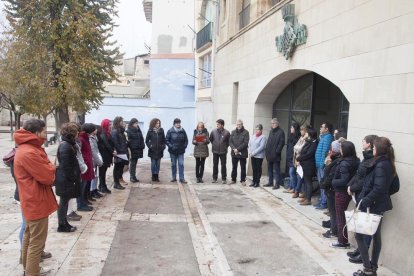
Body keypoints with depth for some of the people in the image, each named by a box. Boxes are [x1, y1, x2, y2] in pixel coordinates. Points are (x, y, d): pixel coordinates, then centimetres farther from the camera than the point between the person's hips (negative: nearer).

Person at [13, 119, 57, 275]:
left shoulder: (26, 149, 9)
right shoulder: (29, 153, -25)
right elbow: (48, 177, -23)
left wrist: (47, 168, -6)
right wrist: (50, 167, -5)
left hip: (31, 201, 11)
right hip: (37, 203, -11)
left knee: (29, 237, 22)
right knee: (36, 242, -2)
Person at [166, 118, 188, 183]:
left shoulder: (183, 131, 0)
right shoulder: (170, 131, -6)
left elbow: (186, 140, 9)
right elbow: (167, 140, -3)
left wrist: (184, 146, -2)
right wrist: (171, 146, -13)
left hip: (181, 151, 1)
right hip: (173, 151, -1)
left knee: (181, 164, -2)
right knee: (173, 164, 10)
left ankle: (182, 178, 3)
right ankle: (174, 177, 21)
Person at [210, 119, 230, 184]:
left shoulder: (226, 132, -9)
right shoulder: (213, 131, -5)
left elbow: (229, 141, 4)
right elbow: (210, 139, 11)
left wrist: (225, 147, 3)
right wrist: (214, 145, 10)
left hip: (223, 152, -2)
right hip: (215, 151, 2)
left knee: (223, 165, 4)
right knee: (215, 165, 9)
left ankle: (224, 179, 13)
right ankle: (214, 178, 19)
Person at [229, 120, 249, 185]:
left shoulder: (245, 132, -4)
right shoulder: (233, 132, 8)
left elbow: (245, 143, -12)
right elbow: (230, 141, 3)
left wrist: (238, 149, -16)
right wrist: (234, 149, -13)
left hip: (242, 153, -4)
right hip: (234, 153, 4)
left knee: (243, 167, 5)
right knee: (234, 167, 12)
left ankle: (243, 180, 13)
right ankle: (233, 179, 22)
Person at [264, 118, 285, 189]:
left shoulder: (281, 132, -7)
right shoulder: (271, 131, 16)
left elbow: (281, 143, -13)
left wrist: (277, 151, -18)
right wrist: (267, 150, 9)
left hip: (275, 155, -7)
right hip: (269, 154, 8)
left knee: (276, 170, -2)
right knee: (269, 169, 13)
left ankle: (277, 184, 3)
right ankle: (270, 182, 22)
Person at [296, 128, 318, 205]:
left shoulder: (314, 143, -15)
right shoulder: (308, 142, 15)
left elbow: (308, 154, -20)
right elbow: (303, 153, 15)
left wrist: (298, 158, -10)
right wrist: (300, 160, 0)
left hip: (309, 166, -9)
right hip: (305, 165, 9)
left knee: (308, 182, -3)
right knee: (306, 181, 14)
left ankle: (308, 199, 2)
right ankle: (306, 197, 22)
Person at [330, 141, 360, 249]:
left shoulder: (344, 164, -23)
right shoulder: (356, 162, 1)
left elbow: (344, 181, -27)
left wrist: (333, 181, -12)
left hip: (341, 193, -8)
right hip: (349, 192, 8)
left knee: (340, 217, 5)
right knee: (343, 215, 21)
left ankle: (342, 242, 15)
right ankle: (344, 239, 30)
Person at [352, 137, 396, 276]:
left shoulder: (380, 165, -21)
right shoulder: (387, 163, 7)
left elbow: (378, 189, -28)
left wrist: (364, 202, -24)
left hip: (373, 206, -10)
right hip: (379, 205, 10)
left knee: (359, 234, 0)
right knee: (376, 235, 16)